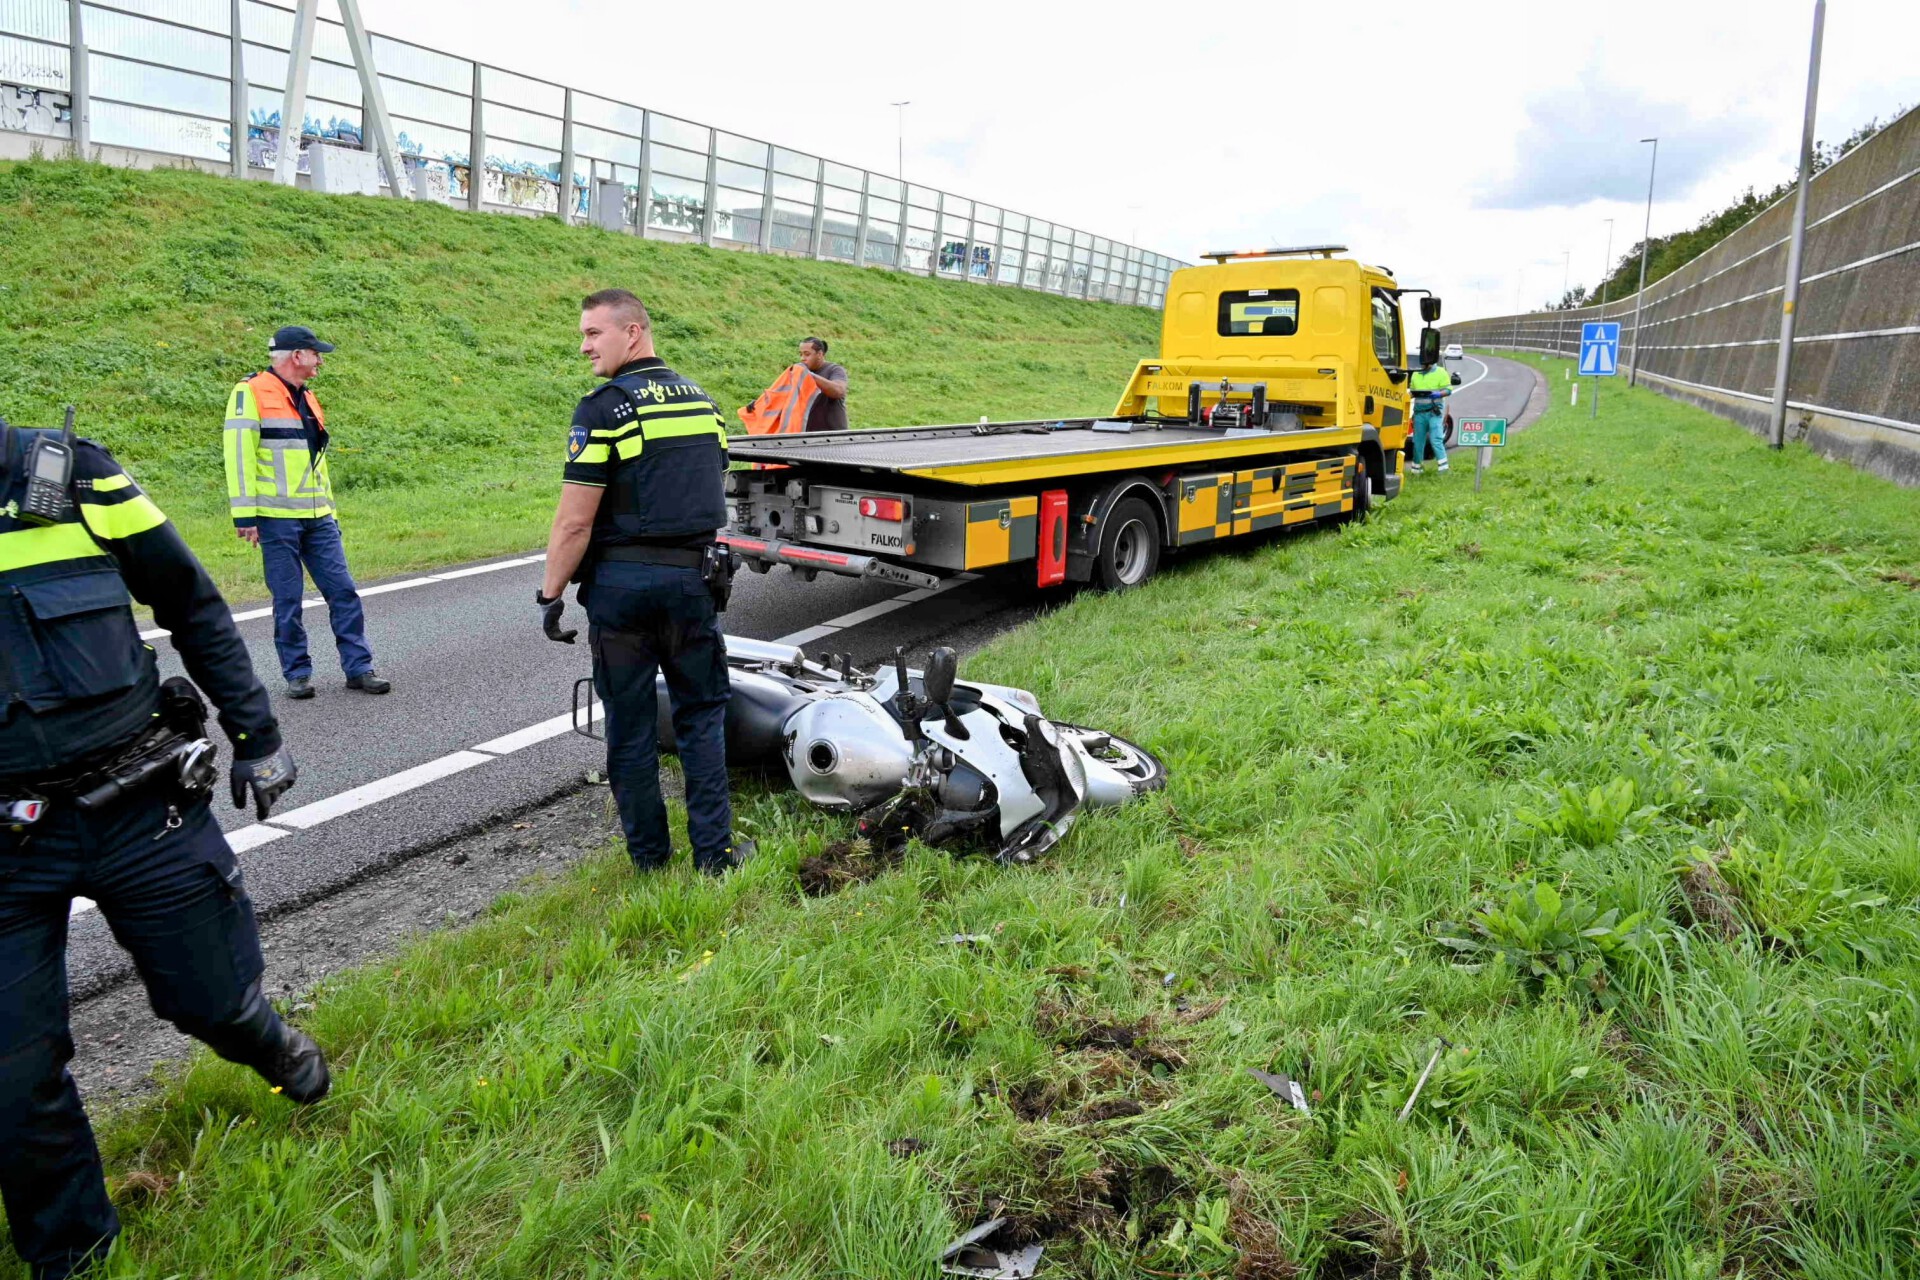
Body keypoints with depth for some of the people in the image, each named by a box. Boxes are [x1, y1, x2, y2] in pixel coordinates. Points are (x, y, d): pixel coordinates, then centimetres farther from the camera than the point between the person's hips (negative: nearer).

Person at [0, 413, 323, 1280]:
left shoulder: (70, 476, -5)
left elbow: (195, 610, 6)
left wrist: (256, 736, 8)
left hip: (141, 812, 0)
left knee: (213, 999, 14)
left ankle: (271, 1049, 50)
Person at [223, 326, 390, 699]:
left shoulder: (307, 398, 18)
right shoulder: (252, 393, -5)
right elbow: (238, 456, -11)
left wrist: (330, 508, 22)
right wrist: (245, 515, -15)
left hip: (318, 519, 6)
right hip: (277, 520, -6)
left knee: (343, 591, 1)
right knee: (288, 600, 1)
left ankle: (358, 667, 7)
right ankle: (297, 673, 11)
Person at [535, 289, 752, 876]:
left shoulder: (604, 408, -11)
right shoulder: (703, 401, 10)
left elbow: (574, 521, -14)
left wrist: (552, 593, -5)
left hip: (620, 582, -4)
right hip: (691, 577, 5)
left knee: (630, 725, 8)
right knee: (701, 716, 12)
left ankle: (649, 855, 17)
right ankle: (714, 852, 11)